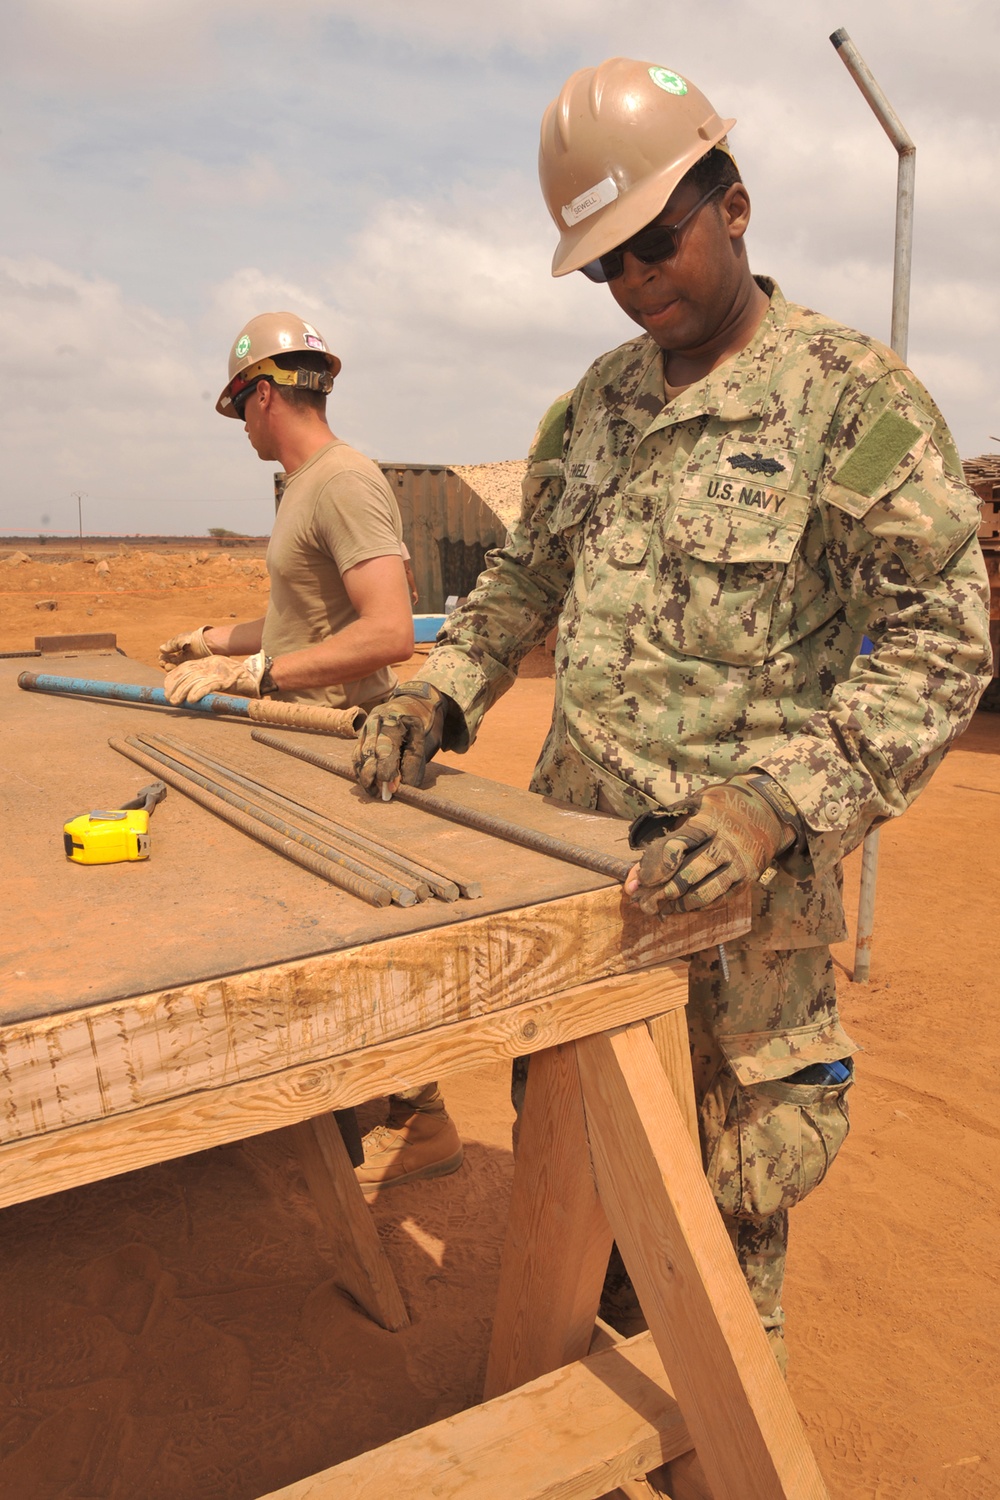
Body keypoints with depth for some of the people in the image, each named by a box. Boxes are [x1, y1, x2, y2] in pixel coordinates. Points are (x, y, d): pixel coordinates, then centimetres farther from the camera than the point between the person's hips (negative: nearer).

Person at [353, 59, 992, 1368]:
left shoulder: (851, 395, -9)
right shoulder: (596, 403, 10)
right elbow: (527, 571, 20)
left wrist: (779, 797, -27)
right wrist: (442, 692, 3)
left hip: (734, 880, -5)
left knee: (727, 1193, 12)